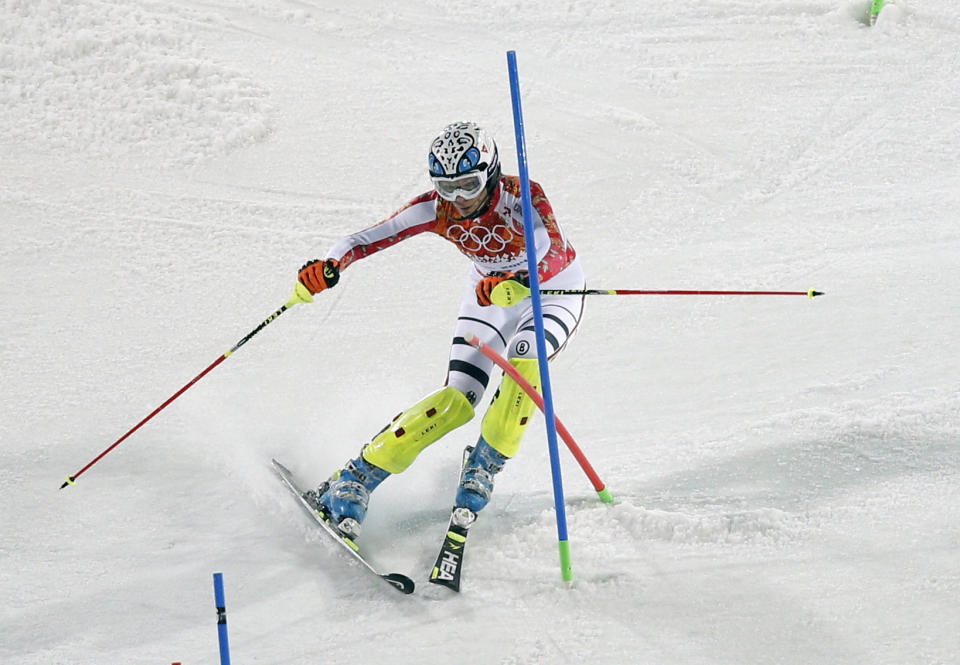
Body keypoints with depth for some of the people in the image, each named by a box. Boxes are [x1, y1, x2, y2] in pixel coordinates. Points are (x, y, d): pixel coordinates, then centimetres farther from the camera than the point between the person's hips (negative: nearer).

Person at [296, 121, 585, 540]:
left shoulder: (521, 197, -31)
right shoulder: (436, 208, -20)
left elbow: (555, 251, -46)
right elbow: (373, 237, -24)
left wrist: (520, 281, -66)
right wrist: (332, 263, -44)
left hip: (554, 289, -2)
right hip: (490, 293, 2)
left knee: (524, 361, -33)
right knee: (457, 399, -15)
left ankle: (483, 469, -14)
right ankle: (355, 478, -8)